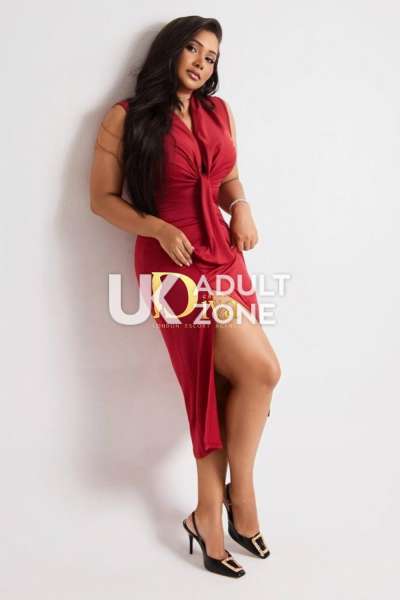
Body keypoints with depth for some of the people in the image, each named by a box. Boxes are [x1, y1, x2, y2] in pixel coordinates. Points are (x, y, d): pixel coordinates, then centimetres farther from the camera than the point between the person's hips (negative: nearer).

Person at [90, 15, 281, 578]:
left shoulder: (219, 111, 12)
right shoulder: (126, 117, -3)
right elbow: (102, 199, -2)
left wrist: (242, 207, 0)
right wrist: (158, 229, -16)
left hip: (223, 257, 6)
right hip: (173, 262, -6)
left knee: (220, 389, 3)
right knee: (262, 370, -14)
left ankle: (209, 515, 19)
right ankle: (241, 494, 10)